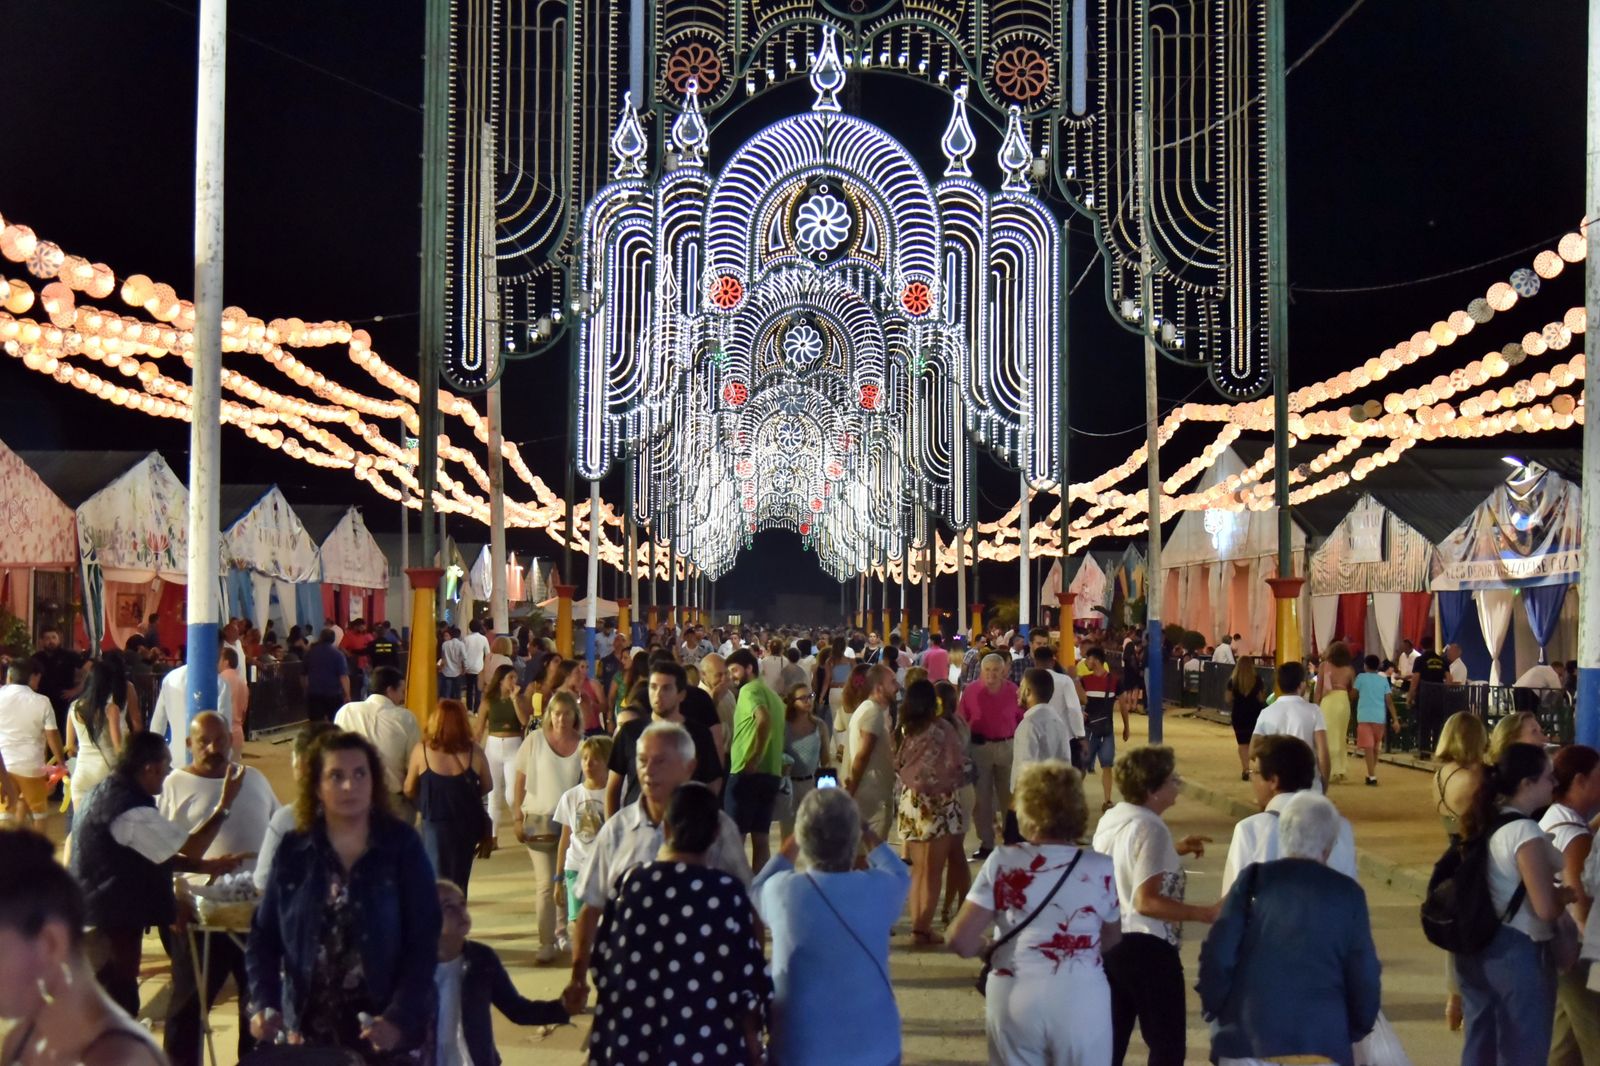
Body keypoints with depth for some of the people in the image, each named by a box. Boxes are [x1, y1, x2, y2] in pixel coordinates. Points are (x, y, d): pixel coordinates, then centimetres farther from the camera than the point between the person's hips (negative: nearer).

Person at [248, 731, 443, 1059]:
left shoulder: (402, 847, -3)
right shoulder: (294, 852, 4)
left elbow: (423, 943, -7)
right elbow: (263, 937, 6)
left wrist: (399, 1018, -18)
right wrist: (263, 1004, -10)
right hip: (310, 1031, 2)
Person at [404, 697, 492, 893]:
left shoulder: (421, 750, -13)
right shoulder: (475, 752, -8)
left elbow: (408, 790, -4)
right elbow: (486, 787, 6)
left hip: (436, 823, -2)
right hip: (469, 823, 2)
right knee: (459, 880, 24)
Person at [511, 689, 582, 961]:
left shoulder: (583, 744, -4)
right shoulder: (535, 740, -5)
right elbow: (519, 781, 1)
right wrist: (518, 818, -1)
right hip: (539, 820, -1)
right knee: (545, 883, -2)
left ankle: (562, 931, 32)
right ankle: (547, 942, 6)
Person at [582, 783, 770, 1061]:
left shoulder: (629, 883, -2)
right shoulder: (726, 892, -11)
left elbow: (604, 969, 5)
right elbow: (749, 980, -8)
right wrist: (753, 1048, 6)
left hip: (631, 1045, 3)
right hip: (706, 1048, -3)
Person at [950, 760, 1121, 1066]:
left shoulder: (1002, 862, -9)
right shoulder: (1101, 868, -6)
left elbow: (961, 941, -10)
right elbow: (1111, 940, 9)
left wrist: (990, 948, 10)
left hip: (1014, 998, 0)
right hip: (1081, 1001, 0)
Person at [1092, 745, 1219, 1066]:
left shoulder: (1111, 818, 7)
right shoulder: (1150, 828, -19)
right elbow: (1146, 901, -26)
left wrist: (1174, 851, 20)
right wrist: (1206, 914, -28)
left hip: (1107, 943, 9)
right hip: (1145, 948, -9)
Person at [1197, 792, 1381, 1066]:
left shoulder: (1255, 879, 1)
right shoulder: (1347, 893, 2)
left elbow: (1217, 955, -3)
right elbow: (1364, 974, 4)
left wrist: (1216, 1010, 10)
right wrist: (1356, 1028, 20)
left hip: (1245, 1036, 0)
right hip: (1320, 1040, 0)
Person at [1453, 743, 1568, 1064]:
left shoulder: (1487, 821, 6)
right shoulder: (1524, 831, -19)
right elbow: (1546, 909, -22)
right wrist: (1567, 893, -2)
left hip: (1478, 948, 8)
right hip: (1518, 953, -8)